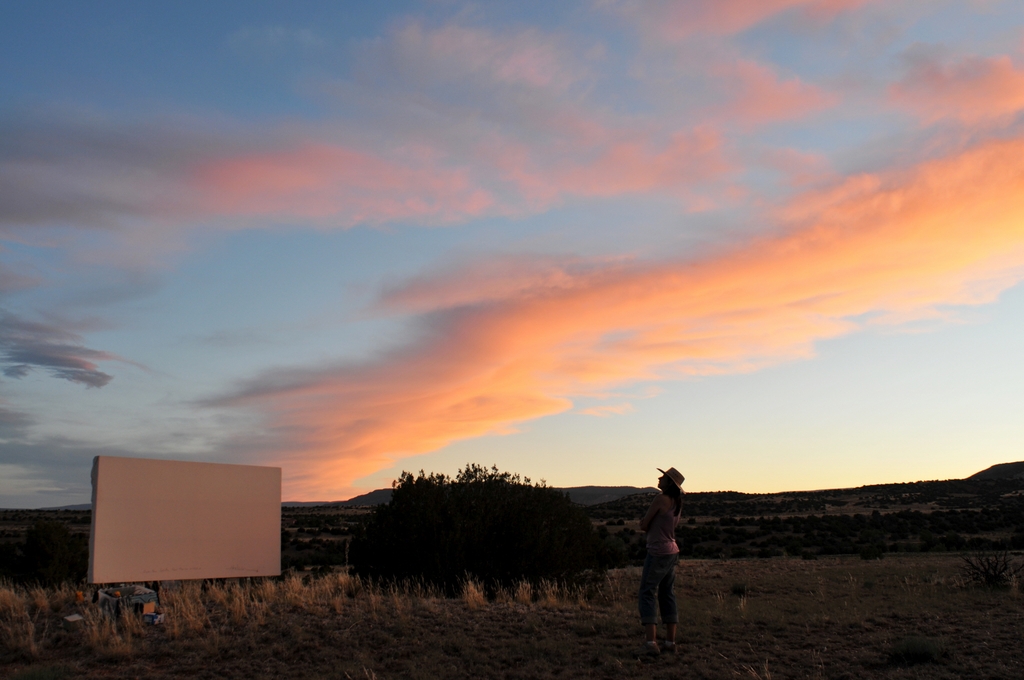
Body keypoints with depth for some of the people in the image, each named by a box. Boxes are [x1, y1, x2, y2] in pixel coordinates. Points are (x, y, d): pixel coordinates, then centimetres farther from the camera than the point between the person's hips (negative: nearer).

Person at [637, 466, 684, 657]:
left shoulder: (661, 499, -15)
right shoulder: (677, 502, 10)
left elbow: (643, 525, -11)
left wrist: (646, 524, 8)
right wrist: (651, 526, 3)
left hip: (658, 552, -8)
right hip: (672, 551, 8)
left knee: (647, 594, -5)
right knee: (667, 595, 12)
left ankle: (651, 643, -12)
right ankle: (670, 642, 13)